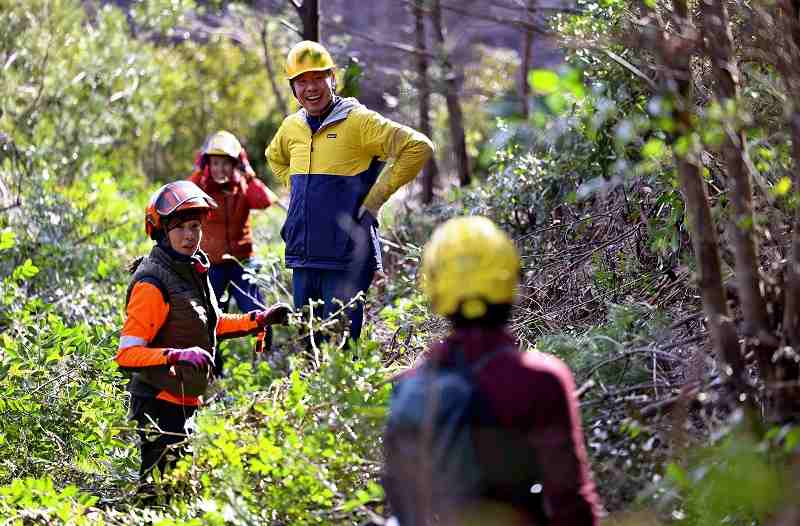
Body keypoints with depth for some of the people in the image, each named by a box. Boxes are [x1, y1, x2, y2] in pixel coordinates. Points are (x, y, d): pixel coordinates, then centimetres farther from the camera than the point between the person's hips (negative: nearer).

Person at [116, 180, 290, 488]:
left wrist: (260, 320, 17)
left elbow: (211, 325, 24)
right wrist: (177, 356, -37)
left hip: (186, 401, 9)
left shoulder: (193, 269, 8)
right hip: (159, 402, -9)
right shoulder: (152, 284, -20)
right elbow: (127, 354, -25)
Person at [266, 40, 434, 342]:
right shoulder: (292, 126, 11)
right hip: (303, 258, 6)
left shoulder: (358, 121, -8)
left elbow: (418, 147, -15)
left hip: (346, 258, -6)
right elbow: (275, 157, 35)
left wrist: (374, 199, -12)